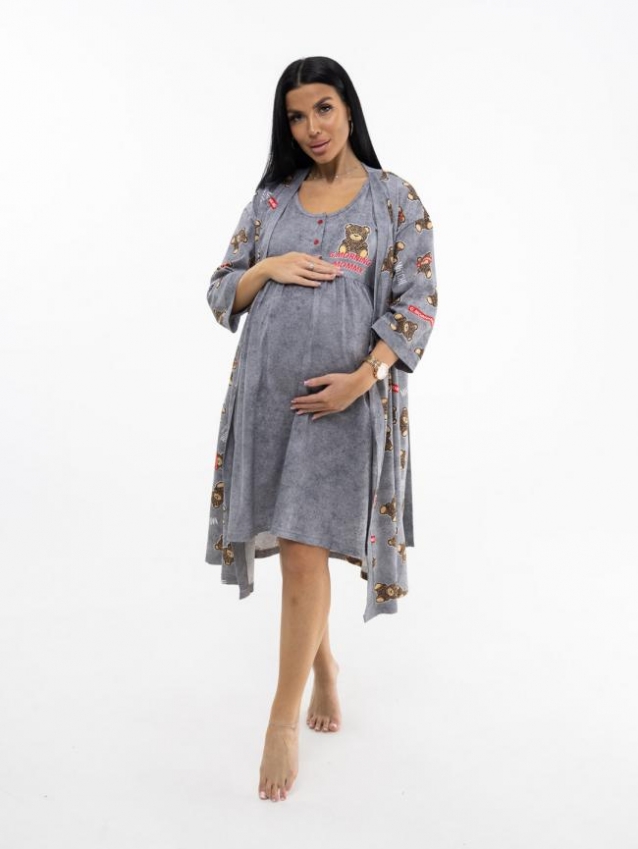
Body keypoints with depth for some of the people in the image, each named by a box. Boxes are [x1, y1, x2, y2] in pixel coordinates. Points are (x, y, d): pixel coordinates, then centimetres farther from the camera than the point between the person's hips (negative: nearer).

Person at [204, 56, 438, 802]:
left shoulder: (395, 198, 2)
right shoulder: (270, 200, 11)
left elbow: (417, 301, -4)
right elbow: (221, 292, 12)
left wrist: (363, 377, -17)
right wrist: (267, 268, -8)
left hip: (343, 396, -4)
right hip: (266, 389, 4)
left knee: (305, 551, -8)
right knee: (291, 545, 12)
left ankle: (282, 722, 2)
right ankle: (324, 665, 35)